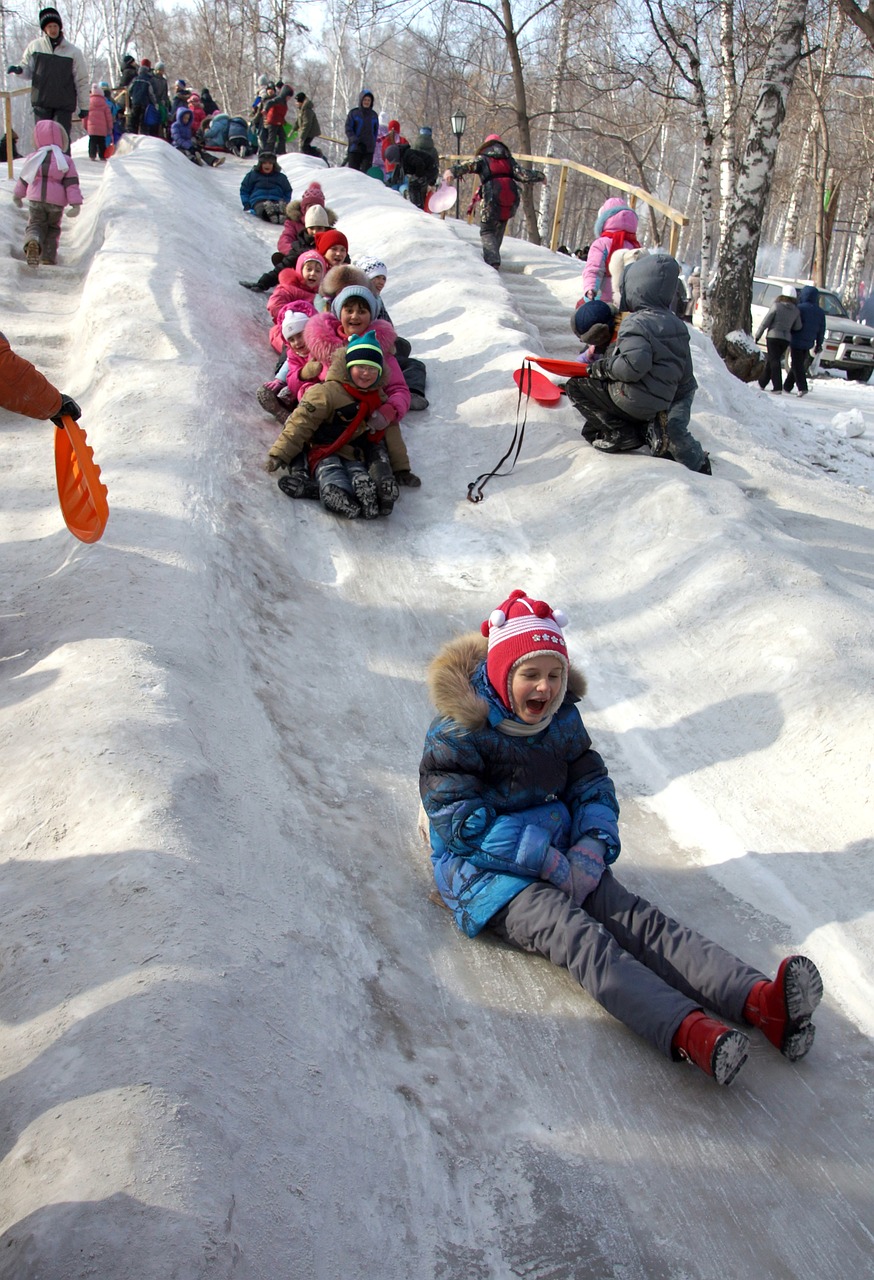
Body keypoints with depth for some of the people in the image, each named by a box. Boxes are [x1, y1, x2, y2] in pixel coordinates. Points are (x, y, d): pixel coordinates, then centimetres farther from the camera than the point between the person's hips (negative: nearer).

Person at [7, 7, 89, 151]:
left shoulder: (73, 51, 2)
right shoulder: (35, 46, 7)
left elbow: (82, 81, 5)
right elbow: (28, 71, 14)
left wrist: (84, 106, 3)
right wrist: (18, 70, -9)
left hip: (64, 105, -1)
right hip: (41, 103, 1)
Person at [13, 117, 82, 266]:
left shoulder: (33, 158, 7)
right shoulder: (66, 160, 0)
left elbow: (23, 179, 15)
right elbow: (72, 183, -8)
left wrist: (17, 195, 30)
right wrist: (76, 204, -9)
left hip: (35, 200, 1)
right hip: (56, 202, -1)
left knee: (35, 224, 7)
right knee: (53, 228, 18)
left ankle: (32, 242, -27)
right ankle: (48, 257, 9)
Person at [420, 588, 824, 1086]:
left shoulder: (562, 719, 7)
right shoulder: (460, 731, -13)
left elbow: (593, 787, 10)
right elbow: (459, 820, -18)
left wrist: (591, 849, -13)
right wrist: (551, 863, -22)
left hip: (559, 855, 6)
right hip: (486, 873, -6)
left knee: (638, 918, -19)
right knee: (580, 935, -31)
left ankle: (761, 1000, -38)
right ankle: (690, 1032, -54)